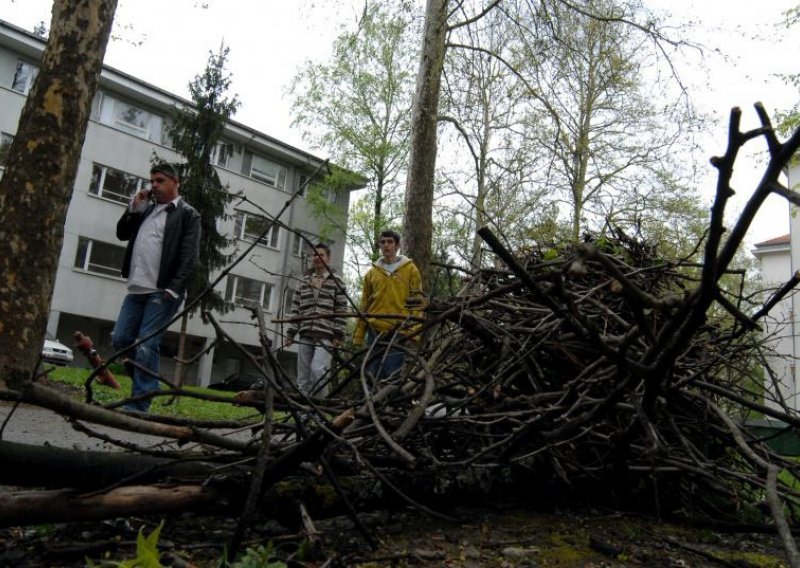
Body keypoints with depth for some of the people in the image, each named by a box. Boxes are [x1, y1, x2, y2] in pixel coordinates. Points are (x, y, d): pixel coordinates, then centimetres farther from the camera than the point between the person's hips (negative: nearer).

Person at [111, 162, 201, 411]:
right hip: (136, 289, 7)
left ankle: (138, 406, -1)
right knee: (120, 339, 7)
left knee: (146, 347, -8)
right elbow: (122, 234, 21)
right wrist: (134, 207, 8)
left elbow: (189, 256, -9)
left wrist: (173, 289, -18)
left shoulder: (187, 214, -1)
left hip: (162, 292, -7)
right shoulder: (146, 209, 20)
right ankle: (148, 385, 24)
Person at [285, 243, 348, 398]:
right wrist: (291, 332, 8)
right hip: (305, 335, 5)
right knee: (303, 376, 5)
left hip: (326, 335, -5)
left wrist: (338, 335, -9)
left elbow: (341, 310, -1)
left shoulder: (336, 281, 5)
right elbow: (296, 309, 15)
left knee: (317, 369, -20)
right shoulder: (304, 282, 17)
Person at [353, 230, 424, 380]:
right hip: (375, 331, 4)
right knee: (374, 376, 5)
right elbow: (364, 306, 16)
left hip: (399, 331, -3)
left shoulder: (410, 269, 6)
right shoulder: (372, 272, 15)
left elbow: (415, 302, 1)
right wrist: (358, 335, 10)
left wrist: (414, 332, -9)